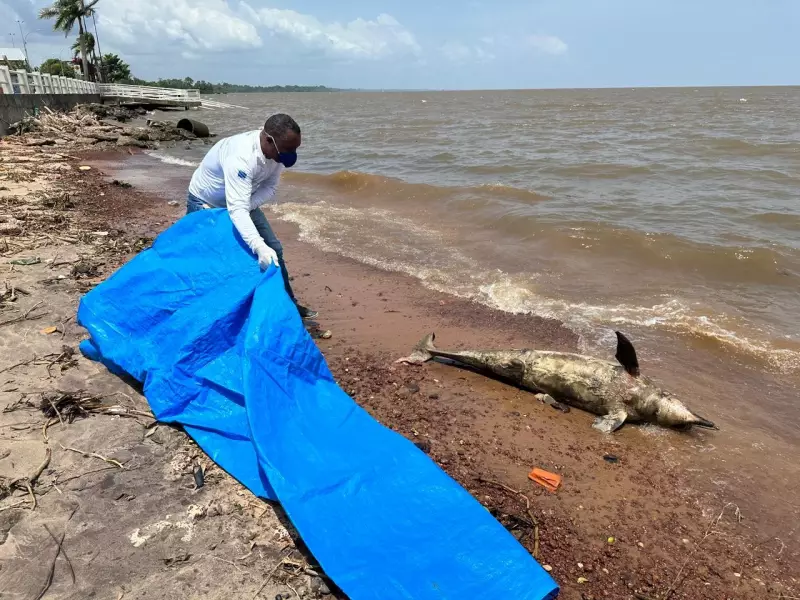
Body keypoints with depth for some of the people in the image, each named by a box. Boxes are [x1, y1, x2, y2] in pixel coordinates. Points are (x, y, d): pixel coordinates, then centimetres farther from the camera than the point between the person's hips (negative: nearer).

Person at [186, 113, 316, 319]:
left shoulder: (278, 151, -21)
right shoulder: (240, 156, -43)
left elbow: (270, 188, -9)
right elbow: (237, 209, -50)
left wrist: (247, 206, -27)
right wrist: (259, 247, -61)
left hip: (242, 200, 7)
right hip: (204, 203, -6)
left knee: (273, 248, 4)